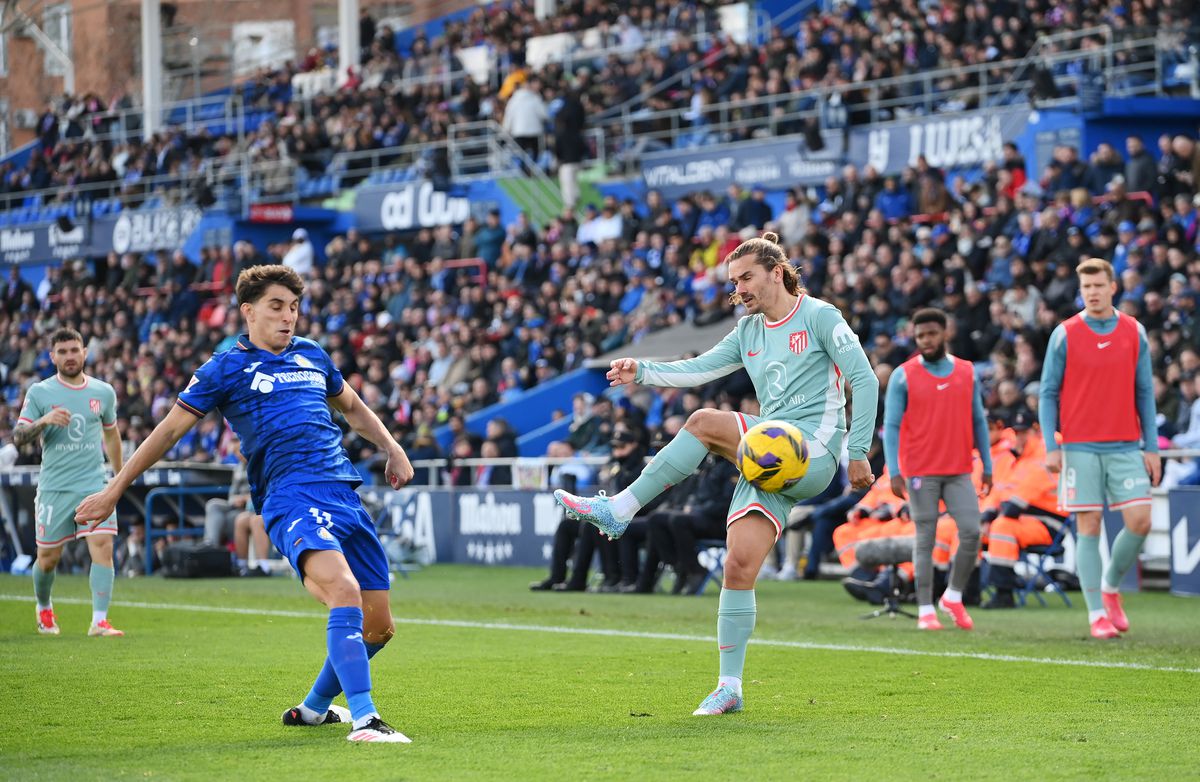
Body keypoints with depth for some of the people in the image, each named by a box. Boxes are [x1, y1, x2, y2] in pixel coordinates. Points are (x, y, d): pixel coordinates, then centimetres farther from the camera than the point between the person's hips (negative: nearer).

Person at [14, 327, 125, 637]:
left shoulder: (104, 392, 7)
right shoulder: (39, 393, 0)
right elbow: (18, 438, -3)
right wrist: (43, 420, -22)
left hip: (94, 484, 1)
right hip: (53, 488, -1)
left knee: (103, 546, -16)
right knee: (48, 557, 7)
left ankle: (99, 621, -18)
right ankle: (44, 608, 35)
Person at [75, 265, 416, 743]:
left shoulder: (312, 355, 20)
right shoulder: (226, 368, 5)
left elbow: (352, 407, 39)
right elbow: (169, 431, 7)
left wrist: (391, 448, 29)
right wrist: (113, 490, 7)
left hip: (344, 495, 6)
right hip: (292, 499, -6)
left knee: (378, 626, 5)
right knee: (345, 590, -31)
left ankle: (315, 708, 28)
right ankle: (364, 720, -37)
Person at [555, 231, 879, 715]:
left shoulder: (819, 316, 0)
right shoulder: (749, 331, 21)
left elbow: (865, 381, -3)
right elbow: (700, 369, 10)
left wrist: (858, 453, -8)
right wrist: (642, 371, -6)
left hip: (814, 453, -7)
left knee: (705, 423, -25)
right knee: (738, 566, -7)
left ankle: (619, 510, -23)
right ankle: (729, 687, -3)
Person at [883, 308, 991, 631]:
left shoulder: (967, 372, 9)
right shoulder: (903, 376, -1)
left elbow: (978, 421, 13)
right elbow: (891, 426, -4)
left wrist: (987, 467, 11)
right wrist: (894, 472, -11)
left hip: (959, 471, 3)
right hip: (920, 472, -3)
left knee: (971, 532, -8)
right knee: (925, 539, -1)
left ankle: (954, 597, 11)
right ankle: (925, 610, 5)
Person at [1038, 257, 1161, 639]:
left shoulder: (1134, 333, 6)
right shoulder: (1065, 334, 0)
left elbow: (1144, 393, 9)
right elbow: (1048, 393, 1)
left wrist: (1151, 447, 3)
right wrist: (1050, 447, -8)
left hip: (1126, 446, 2)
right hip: (1080, 447, -2)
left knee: (1140, 521, -7)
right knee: (1089, 528, -3)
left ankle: (1111, 587, 17)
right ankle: (1097, 614, 1)